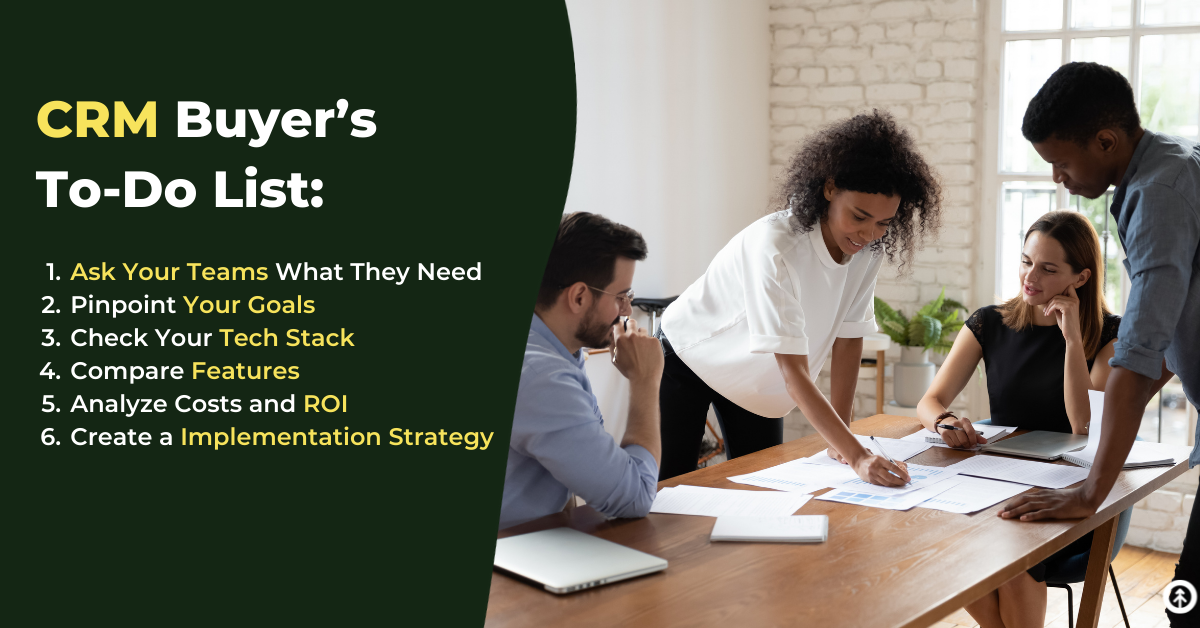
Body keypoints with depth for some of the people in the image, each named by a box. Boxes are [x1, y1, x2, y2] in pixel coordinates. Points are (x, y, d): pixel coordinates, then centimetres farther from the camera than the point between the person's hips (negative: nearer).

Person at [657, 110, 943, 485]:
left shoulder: (869, 248, -17)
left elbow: (848, 337, -8)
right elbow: (795, 372, -40)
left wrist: (841, 437, -13)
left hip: (755, 376, 6)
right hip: (690, 356, -6)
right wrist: (857, 456, -46)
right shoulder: (776, 245, -37)